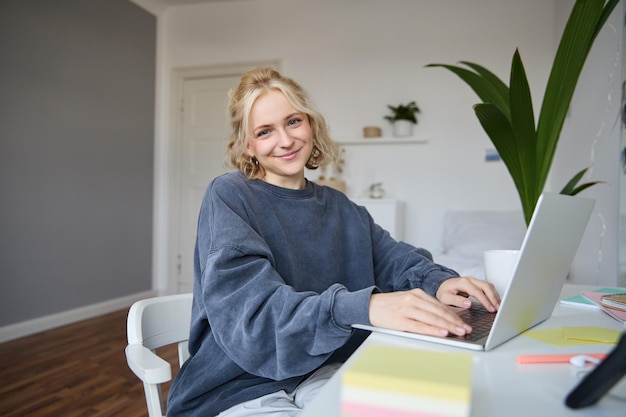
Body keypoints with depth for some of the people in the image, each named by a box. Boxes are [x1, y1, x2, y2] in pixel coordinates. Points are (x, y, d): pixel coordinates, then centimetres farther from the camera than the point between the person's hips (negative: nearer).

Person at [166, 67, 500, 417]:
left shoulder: (342, 208, 10)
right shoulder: (228, 197, -10)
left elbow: (394, 257, -1)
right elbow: (247, 305, -25)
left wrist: (437, 281, -24)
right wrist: (362, 307, -39)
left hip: (322, 374, 6)